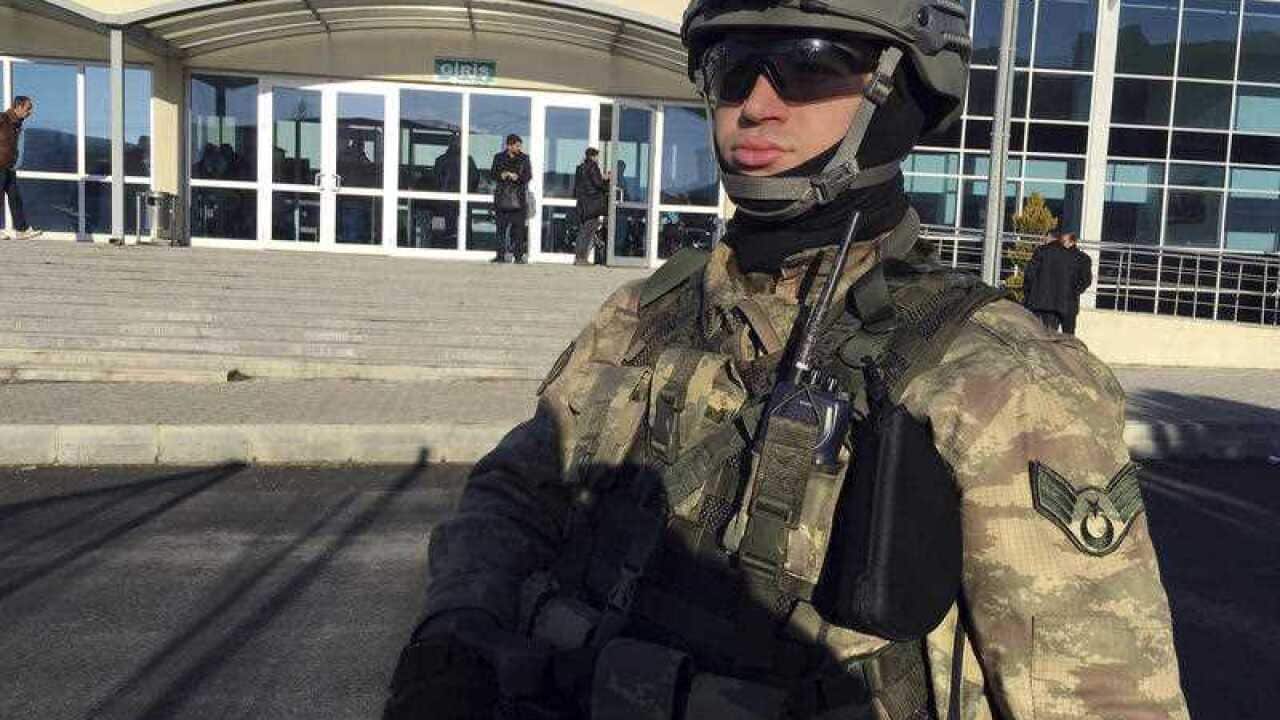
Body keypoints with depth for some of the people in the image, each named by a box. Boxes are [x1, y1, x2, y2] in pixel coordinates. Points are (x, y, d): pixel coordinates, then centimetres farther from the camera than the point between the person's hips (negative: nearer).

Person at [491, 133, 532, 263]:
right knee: (501, 228, 3)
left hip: (518, 200, -1)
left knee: (519, 229, -4)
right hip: (502, 200, 1)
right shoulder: (499, 158, 10)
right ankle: (501, 255, 8)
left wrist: (517, 177, -17)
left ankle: (519, 255, 0)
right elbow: (493, 174, 8)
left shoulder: (524, 158, 7)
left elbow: (528, 175, 0)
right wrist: (501, 175, -13)